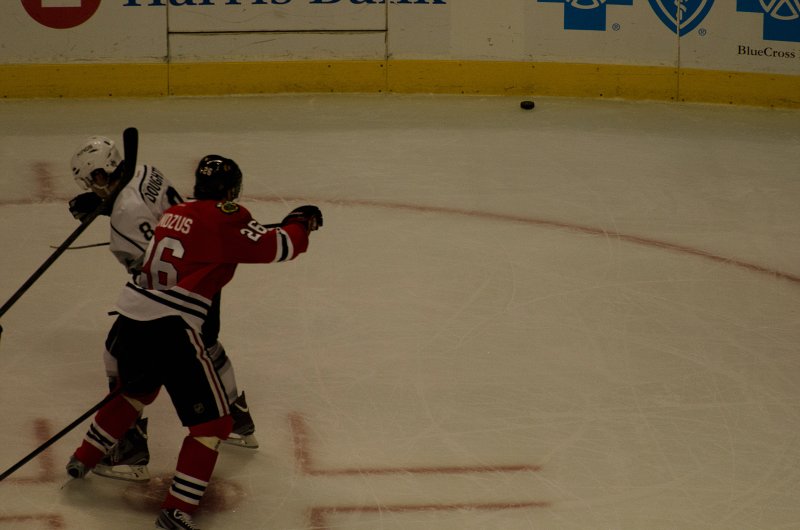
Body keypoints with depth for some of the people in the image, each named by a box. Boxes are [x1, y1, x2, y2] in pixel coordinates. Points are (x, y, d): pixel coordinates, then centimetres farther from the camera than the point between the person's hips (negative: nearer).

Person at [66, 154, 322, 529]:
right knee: (211, 421, 0)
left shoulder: (174, 213, 15)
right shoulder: (224, 218, -6)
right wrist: (301, 223, 11)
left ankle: (83, 459, 47)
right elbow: (276, 247, -7)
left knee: (135, 391, 36)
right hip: (170, 328, -8)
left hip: (132, 314, 8)